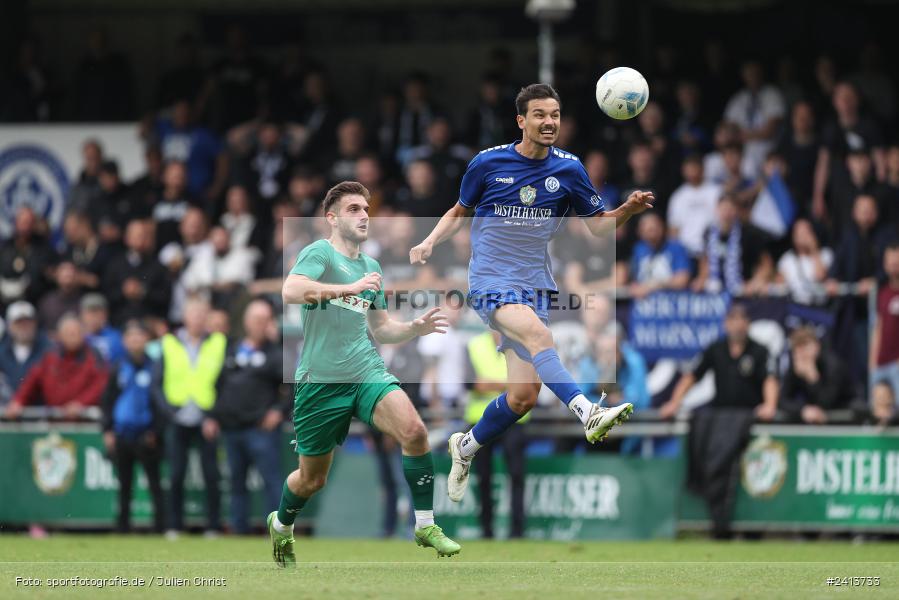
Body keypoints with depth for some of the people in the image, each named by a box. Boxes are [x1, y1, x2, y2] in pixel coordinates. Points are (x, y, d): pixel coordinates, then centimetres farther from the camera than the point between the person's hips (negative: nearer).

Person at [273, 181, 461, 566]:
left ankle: (425, 526, -16)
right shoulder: (320, 253, -5)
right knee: (312, 479, 7)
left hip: (367, 374, 4)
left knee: (413, 430, -24)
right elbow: (290, 291, -26)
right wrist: (350, 287, -30)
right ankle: (280, 526, 40)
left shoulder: (371, 267, 16)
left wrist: (415, 328, 6)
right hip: (321, 382, -4)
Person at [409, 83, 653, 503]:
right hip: (490, 281, -4)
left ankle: (466, 446, 25)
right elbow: (460, 211, 14)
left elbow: (598, 225, 8)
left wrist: (627, 210, -12)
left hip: (534, 286, 4)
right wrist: (428, 243, -2)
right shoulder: (487, 163, -2)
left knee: (523, 396, -2)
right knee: (538, 335, -34)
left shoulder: (568, 169, 4)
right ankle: (589, 414, -51)